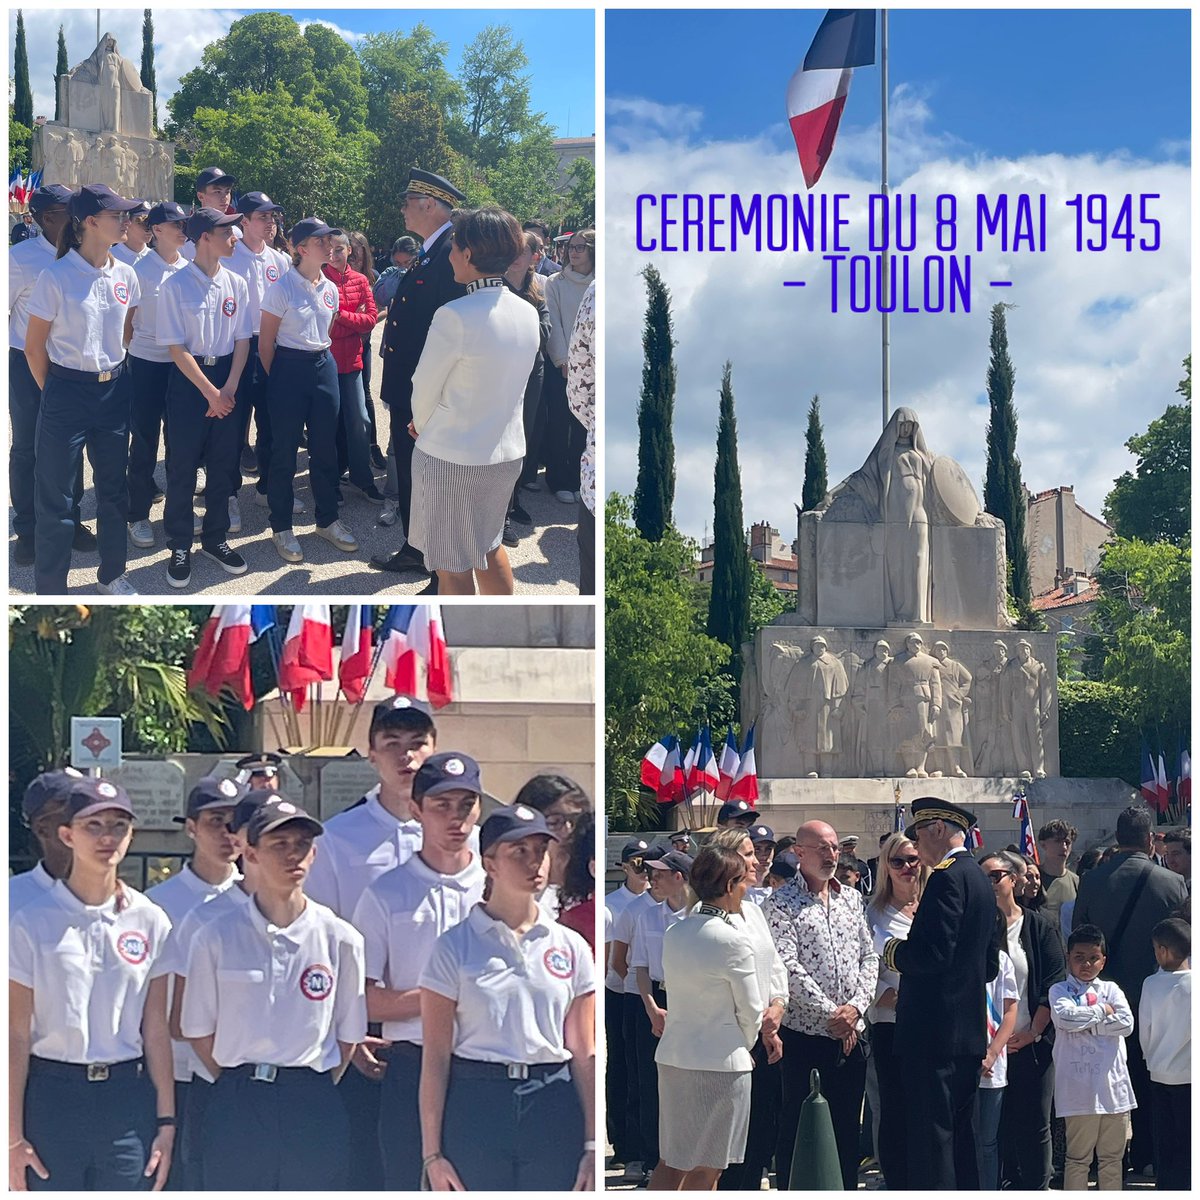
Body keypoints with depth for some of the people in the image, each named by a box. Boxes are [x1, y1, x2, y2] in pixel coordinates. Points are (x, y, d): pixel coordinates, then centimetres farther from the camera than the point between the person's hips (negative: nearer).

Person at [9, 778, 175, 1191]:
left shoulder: (150, 921, 4)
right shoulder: (32, 923, -3)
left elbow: (156, 1028, 7)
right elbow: (16, 1036, -3)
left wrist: (166, 1120, 4)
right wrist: (14, 1137, -5)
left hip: (128, 1097, 2)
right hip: (52, 1095, -2)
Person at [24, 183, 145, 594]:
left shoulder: (124, 275, 1)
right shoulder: (56, 277, -15)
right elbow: (34, 347, -6)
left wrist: (114, 373, 14)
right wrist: (53, 392, 3)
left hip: (113, 391, 5)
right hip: (67, 392, -5)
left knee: (113, 489, 15)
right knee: (56, 499, 1)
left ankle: (111, 573, 31)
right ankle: (49, 591, 10)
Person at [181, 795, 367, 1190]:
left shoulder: (339, 939, 0)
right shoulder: (215, 939, -2)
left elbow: (348, 1035, 8)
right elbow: (199, 1031, 6)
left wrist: (314, 1091, 8)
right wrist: (241, 1086, 6)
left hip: (314, 1110, 1)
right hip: (238, 1110, -1)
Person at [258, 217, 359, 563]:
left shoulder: (330, 289, 6)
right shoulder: (282, 288, -11)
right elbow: (266, 342, -6)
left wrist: (323, 359, 16)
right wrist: (275, 379, 0)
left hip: (324, 366, 6)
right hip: (289, 369, -6)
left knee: (325, 447, 10)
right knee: (284, 450, 1)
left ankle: (327, 520, 23)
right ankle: (281, 527, 11)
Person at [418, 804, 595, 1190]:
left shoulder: (571, 947, 9)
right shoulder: (455, 946, 0)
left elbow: (585, 1056, 9)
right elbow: (435, 1057, -2)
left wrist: (592, 1145, 3)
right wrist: (432, 1152, -6)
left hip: (552, 1112, 2)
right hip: (475, 1108, -2)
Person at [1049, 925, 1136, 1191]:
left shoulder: (1111, 989, 12)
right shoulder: (1060, 991, 3)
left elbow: (1126, 1023, -4)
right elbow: (1066, 1017, -18)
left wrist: (1086, 1024, -8)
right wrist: (1102, 1011, -8)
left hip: (1113, 1085, 4)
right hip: (1079, 1088, -3)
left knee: (1112, 1156, 11)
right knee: (1078, 1156, 1)